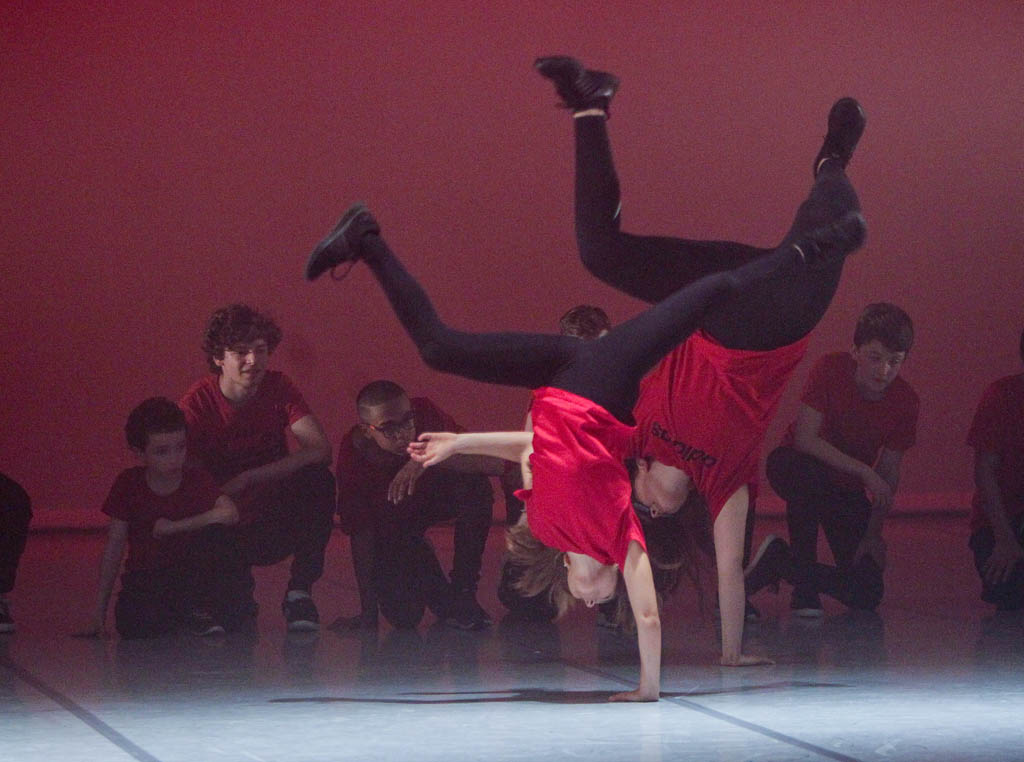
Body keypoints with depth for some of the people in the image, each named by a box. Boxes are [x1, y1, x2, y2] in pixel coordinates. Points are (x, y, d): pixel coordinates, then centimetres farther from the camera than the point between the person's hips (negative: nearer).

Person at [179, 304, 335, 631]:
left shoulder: (278, 387, -7)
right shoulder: (197, 403, -13)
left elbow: (320, 449, -21)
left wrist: (246, 479, -27)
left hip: (278, 524, 2)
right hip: (223, 533, -2)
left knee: (319, 480, -26)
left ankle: (300, 590, -13)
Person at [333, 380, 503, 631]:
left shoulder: (425, 414, -29)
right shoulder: (353, 453, -31)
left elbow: (496, 462, -37)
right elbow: (360, 534, -27)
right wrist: (368, 616, -30)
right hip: (389, 523, -1)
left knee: (475, 485, -33)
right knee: (403, 614, -20)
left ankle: (462, 590, -13)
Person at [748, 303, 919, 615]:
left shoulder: (905, 401, -13)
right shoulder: (830, 369, -22)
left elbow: (888, 475, -7)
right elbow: (805, 438, -28)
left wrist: (874, 533, -15)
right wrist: (863, 472, -33)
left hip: (849, 490, 3)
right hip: (798, 466, -3)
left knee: (867, 594, -11)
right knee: (805, 472, -43)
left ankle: (779, 562, 12)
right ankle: (804, 584, -25)